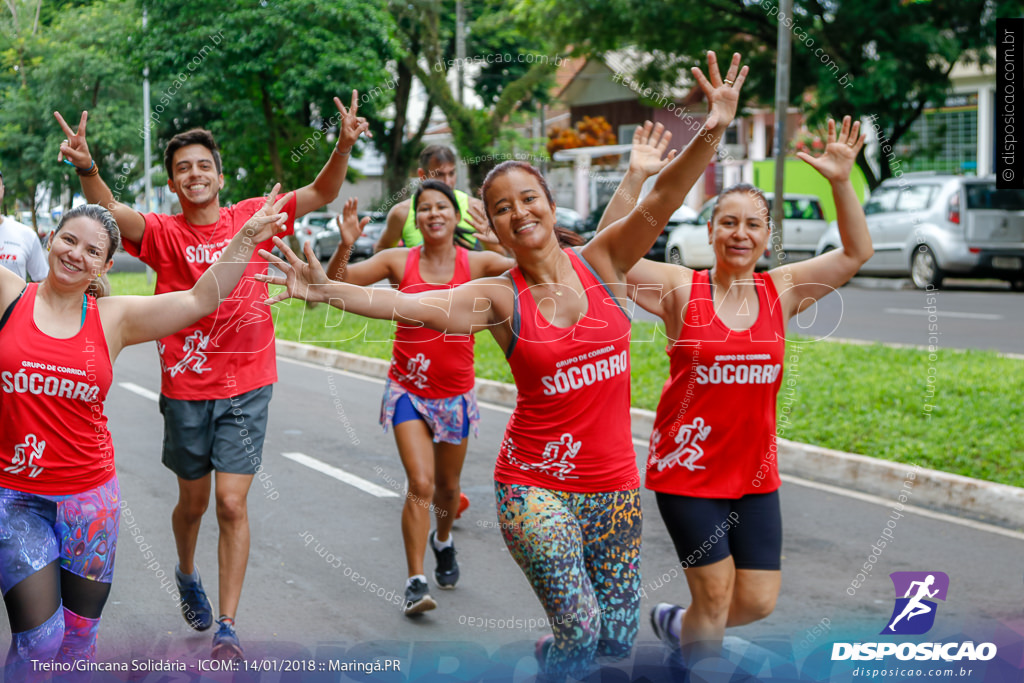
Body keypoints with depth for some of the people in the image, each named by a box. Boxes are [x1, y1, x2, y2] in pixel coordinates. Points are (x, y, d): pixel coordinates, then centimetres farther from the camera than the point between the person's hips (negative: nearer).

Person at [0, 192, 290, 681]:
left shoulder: (112, 319, 4)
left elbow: (202, 299, 3)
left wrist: (247, 238, -1)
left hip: (89, 495, 3)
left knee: (80, 636, 11)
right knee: (40, 636, -9)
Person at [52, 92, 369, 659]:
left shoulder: (251, 217, 0)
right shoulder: (162, 233, -5)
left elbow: (322, 193, -4)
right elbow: (110, 211, -23)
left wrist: (344, 145, -22)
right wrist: (85, 167, -44)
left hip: (246, 385, 0)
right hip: (186, 387, 0)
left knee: (232, 503, -7)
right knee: (193, 501, 16)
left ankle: (227, 628, 1)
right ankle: (187, 575, 47)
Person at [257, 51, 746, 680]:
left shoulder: (601, 263, 0)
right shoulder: (498, 298, -5)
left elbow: (663, 198, -13)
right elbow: (408, 304, -17)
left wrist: (712, 133, -26)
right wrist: (327, 290, -30)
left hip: (614, 481, 3)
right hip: (535, 481, -2)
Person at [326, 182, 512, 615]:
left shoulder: (475, 264, -4)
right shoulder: (399, 261, -5)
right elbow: (337, 284, -7)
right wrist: (345, 246, -24)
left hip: (455, 392, 2)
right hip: (408, 390, -1)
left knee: (447, 485, 17)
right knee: (420, 485, -13)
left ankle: (443, 540, 49)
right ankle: (416, 581, -7)